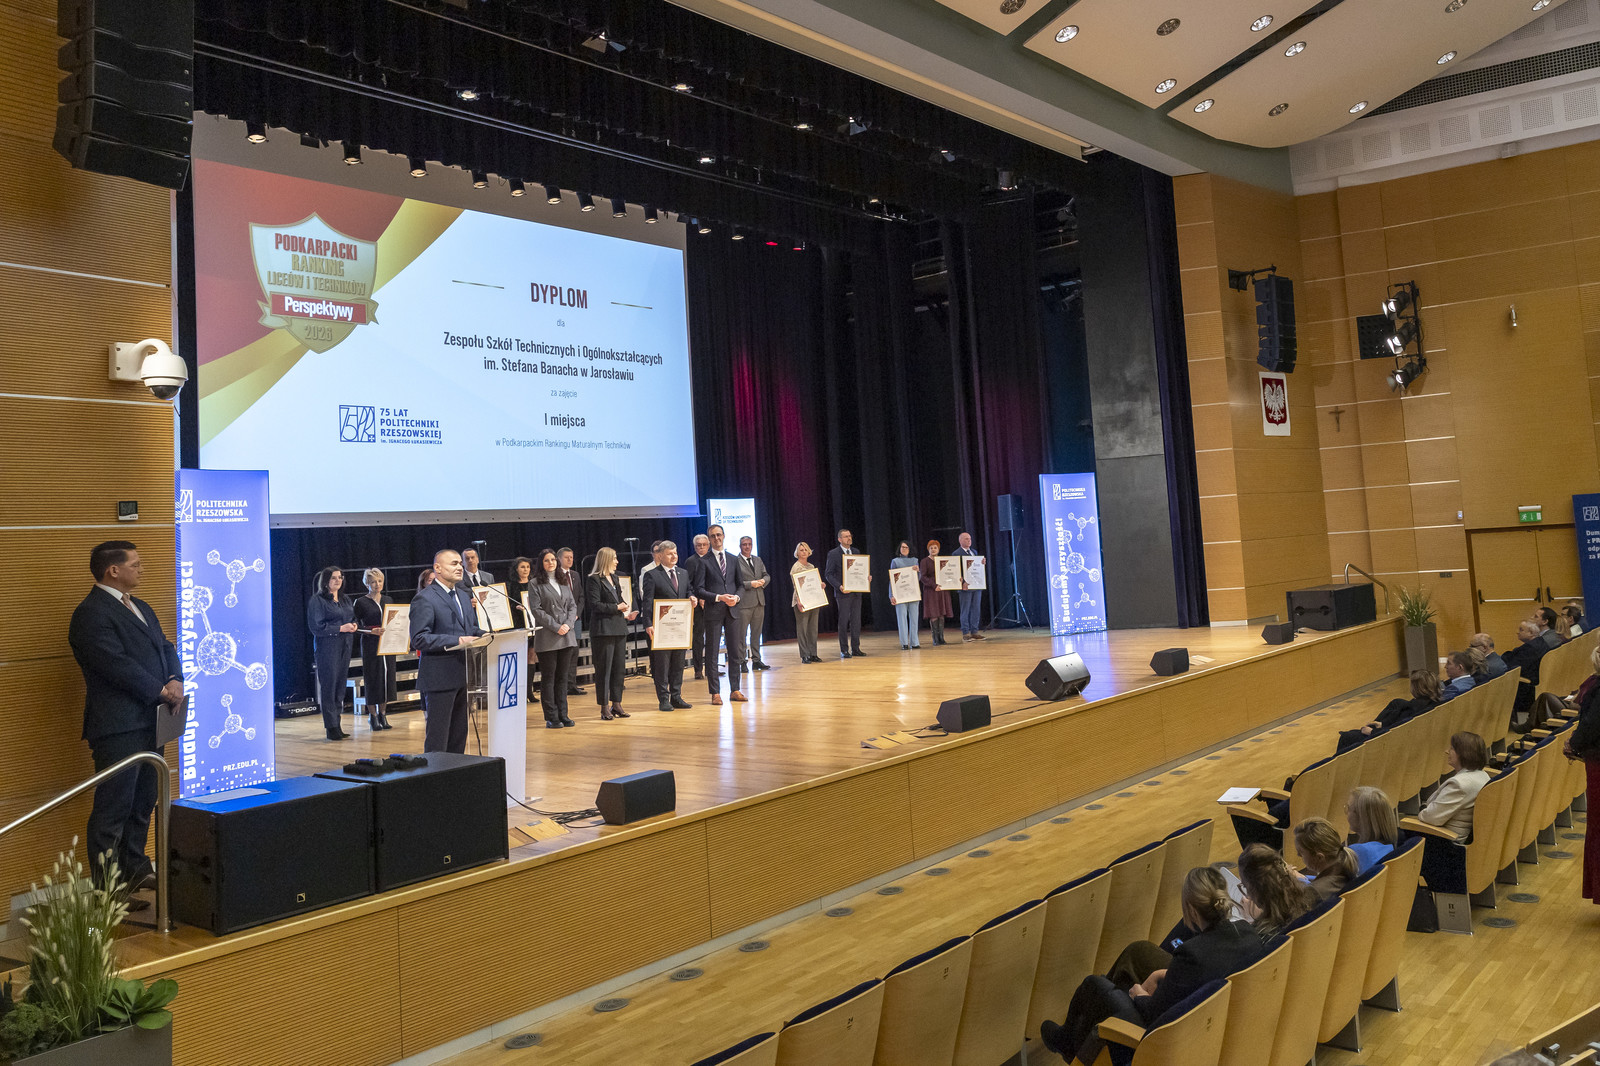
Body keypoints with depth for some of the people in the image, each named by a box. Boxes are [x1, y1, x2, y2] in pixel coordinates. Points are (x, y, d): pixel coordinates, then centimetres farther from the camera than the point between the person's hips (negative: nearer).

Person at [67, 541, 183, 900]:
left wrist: (175, 679, -3)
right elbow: (117, 665, -20)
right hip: (118, 727, -9)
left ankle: (135, 870, 29)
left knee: (142, 803, 17)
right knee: (112, 809, -4)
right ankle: (107, 890, 2)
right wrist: (162, 691, -14)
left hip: (149, 723, 9)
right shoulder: (91, 614, -12)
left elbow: (165, 647, 16)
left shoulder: (140, 608, 19)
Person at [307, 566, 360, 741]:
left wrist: (353, 625, 1)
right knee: (329, 685, -6)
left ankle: (337, 724, 12)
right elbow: (316, 626, -12)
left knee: (341, 685, 7)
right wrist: (341, 628, -15)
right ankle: (332, 728, -3)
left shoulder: (345, 600, 17)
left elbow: (353, 619, 24)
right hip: (327, 647, -7)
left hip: (345, 646, 7)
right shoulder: (317, 600, -5)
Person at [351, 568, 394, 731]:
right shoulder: (361, 602, -3)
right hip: (370, 645, -4)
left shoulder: (388, 600, 12)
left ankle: (383, 714, 15)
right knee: (372, 679, -2)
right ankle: (372, 716, 6)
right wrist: (372, 631, -21)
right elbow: (356, 626, -7)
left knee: (387, 677, 5)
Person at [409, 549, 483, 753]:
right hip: (439, 678, -8)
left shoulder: (464, 595, 15)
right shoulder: (424, 599, -11)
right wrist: (456, 642, -24)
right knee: (437, 738, -3)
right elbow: (419, 639, -18)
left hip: (463, 675, 8)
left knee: (459, 736, 14)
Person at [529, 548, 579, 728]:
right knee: (548, 677, -1)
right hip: (546, 637, -5)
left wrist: (568, 624, -5)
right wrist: (556, 626, -14)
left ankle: (563, 715, 13)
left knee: (562, 676, 9)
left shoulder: (563, 582, 16)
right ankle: (551, 718, 3)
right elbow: (536, 610, -8)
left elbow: (573, 605, 13)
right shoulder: (536, 584, -1)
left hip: (566, 635, 5)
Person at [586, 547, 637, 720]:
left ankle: (616, 704, 18)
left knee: (619, 668, 10)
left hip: (619, 628, 8)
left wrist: (625, 614, 10)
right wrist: (616, 607, -14)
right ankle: (604, 708, 3)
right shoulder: (594, 580, -8)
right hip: (603, 629, -8)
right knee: (604, 669, -3)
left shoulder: (614, 578, 17)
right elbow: (595, 605, -16)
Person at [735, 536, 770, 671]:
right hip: (743, 602, -7)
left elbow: (767, 575, 18)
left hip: (759, 601, 7)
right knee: (741, 634, -2)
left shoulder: (758, 560, 16)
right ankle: (742, 662, 4)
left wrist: (763, 581, -5)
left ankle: (756, 660, 20)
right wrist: (750, 584, -17)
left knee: (756, 632, 13)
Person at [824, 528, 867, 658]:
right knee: (843, 621, -1)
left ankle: (855, 648, 13)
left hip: (856, 592, 5)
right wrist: (839, 586, -18)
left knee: (856, 621, 6)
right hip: (843, 592, -5)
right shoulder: (833, 554, -4)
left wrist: (867, 577, -3)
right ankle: (844, 650, 6)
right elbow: (828, 574, -6)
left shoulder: (856, 552, 12)